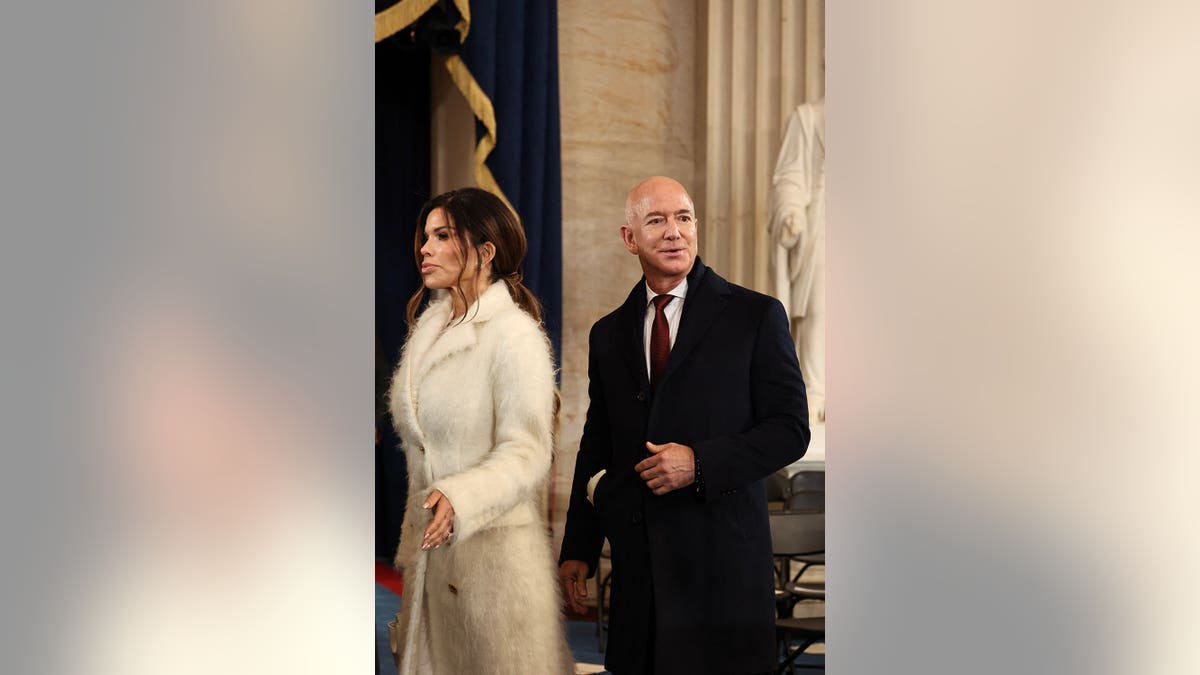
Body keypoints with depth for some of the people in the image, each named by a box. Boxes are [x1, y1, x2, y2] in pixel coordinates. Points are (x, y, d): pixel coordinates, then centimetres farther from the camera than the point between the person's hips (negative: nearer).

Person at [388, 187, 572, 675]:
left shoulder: (514, 333, -13)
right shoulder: (429, 328, 11)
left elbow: (526, 455, -18)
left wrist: (459, 499, -33)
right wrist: (412, 545, 18)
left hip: (494, 547, -7)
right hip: (432, 546, 7)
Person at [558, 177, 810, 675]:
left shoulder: (756, 316, 1)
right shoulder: (608, 334, 13)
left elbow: (790, 429, -2)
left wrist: (700, 463, -15)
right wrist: (578, 550, 11)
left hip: (721, 559, -3)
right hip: (636, 561, 4)